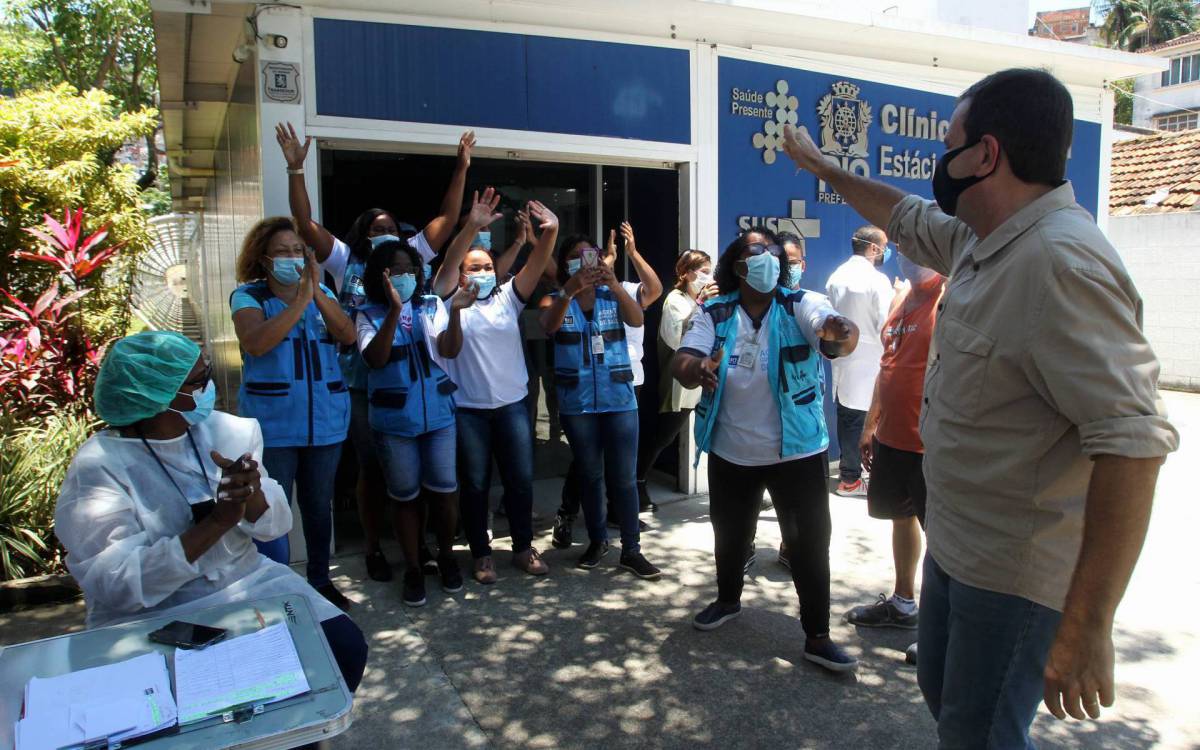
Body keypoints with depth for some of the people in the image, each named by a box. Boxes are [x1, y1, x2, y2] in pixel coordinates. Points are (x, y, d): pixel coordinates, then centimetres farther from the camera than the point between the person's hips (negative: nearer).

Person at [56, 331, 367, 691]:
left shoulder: (226, 430, 1)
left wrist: (252, 492, -23)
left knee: (346, 646, -12)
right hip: (154, 619, -4)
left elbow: (275, 524, 0)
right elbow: (119, 584, -20)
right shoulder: (98, 467, -12)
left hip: (247, 582, 5)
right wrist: (217, 521, -27)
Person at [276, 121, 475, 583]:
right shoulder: (347, 264, 2)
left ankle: (417, 542, 23)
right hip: (363, 388, -2)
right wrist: (296, 170, -14)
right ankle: (374, 549, 20)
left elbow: (448, 220, 6)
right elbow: (306, 224, -7)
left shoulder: (413, 258, 8)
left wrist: (462, 168, 2)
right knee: (372, 469, 6)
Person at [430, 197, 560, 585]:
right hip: (468, 409, -3)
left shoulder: (507, 298, 8)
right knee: (475, 484, 6)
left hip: (512, 404, 3)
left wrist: (550, 232, -23)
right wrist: (471, 226, -31)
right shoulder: (450, 301, 1)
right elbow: (448, 264, -16)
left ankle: (523, 547, 24)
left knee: (521, 479, 7)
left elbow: (534, 267, -6)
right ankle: (481, 553, 21)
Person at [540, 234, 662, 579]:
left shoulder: (613, 296, 4)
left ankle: (631, 550, 10)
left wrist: (614, 282, -30)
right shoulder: (556, 299, 2)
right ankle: (597, 540, 28)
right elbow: (549, 326, -19)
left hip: (620, 399, 0)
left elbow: (637, 320, -15)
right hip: (577, 403, 0)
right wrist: (570, 290, -34)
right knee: (590, 475, 12)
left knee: (624, 478, 1)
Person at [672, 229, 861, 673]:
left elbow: (840, 334, -28)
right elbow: (681, 363, -15)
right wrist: (696, 368, -39)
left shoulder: (801, 306, -9)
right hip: (731, 453, 2)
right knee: (730, 534, 19)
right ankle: (728, 600, 46)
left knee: (810, 541, 2)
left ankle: (818, 637, 18)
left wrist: (841, 333, -53)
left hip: (797, 451, -2)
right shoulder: (714, 314, -4)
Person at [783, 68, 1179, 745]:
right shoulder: (987, 240, 2)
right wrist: (819, 165, 33)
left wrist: (1088, 627, -32)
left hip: (1017, 575, -9)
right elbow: (907, 217, 23)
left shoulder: (1059, 262, -28)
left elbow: (1132, 440, -33)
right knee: (943, 694, 26)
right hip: (959, 546, 9)